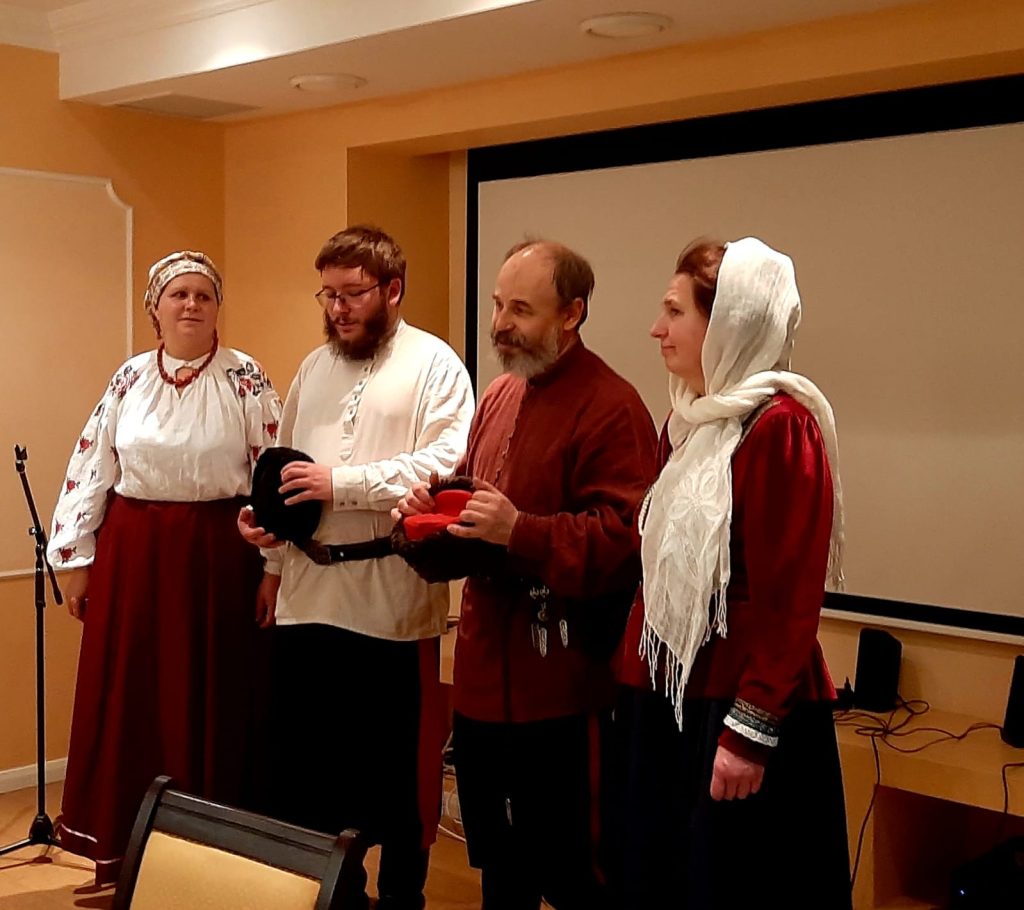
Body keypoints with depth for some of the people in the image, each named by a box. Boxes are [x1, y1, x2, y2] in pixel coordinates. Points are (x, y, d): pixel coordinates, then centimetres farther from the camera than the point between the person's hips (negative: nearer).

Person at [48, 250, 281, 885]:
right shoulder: (130, 378, 6)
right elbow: (92, 467, 8)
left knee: (209, 703, 5)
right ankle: (124, 850, 22)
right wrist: (78, 560, 6)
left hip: (218, 556, -3)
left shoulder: (247, 379, -3)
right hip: (132, 555, 3)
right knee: (129, 702, 8)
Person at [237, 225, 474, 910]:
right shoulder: (314, 367, 16)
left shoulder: (434, 364, -4)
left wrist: (342, 484, -19)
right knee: (301, 758, 13)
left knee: (397, 763, 7)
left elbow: (447, 463, -16)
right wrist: (264, 517, 4)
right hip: (306, 595, 6)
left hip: (392, 600, -5)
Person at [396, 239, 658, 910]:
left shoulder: (611, 408, -14)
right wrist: (431, 507, 6)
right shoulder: (500, 397, 14)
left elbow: (624, 539, -22)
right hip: (485, 671, 8)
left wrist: (520, 531, -28)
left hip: (562, 685, -8)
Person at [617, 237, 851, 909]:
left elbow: (791, 599, -19)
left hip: (743, 711, -8)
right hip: (669, 701, 8)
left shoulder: (780, 425, -16)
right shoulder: (689, 420, 11)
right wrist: (638, 683, 11)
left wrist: (751, 731, -19)